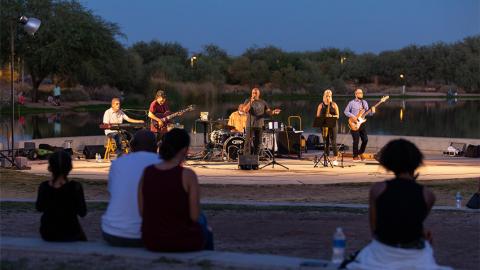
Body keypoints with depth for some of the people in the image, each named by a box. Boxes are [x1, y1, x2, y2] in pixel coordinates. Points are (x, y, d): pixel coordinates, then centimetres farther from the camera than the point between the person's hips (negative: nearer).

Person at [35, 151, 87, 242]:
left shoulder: (44, 187, -14)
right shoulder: (75, 187, -20)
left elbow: (39, 208, 4)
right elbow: (82, 213, -11)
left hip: (47, 234, 2)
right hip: (69, 233, -2)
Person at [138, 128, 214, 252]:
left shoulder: (146, 172, -6)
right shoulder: (188, 175, -18)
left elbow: (142, 212, -2)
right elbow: (195, 216, -16)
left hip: (152, 240, 4)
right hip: (183, 239, -4)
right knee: (205, 233, 35)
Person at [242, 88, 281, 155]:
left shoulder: (263, 102, 11)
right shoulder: (248, 101, 3)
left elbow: (268, 111, 8)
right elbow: (245, 110, -12)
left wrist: (273, 112, -14)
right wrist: (250, 102, -24)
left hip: (260, 126, 3)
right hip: (250, 125, -3)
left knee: (257, 143, 5)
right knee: (248, 142, -9)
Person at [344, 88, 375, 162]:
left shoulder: (365, 102, 12)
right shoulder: (352, 103, -2)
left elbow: (367, 113, 11)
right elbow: (346, 111, 0)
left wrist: (372, 111, -10)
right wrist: (352, 116, -14)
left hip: (362, 123, 5)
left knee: (365, 139, 0)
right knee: (356, 140, -5)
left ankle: (361, 153, 22)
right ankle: (355, 156, 7)